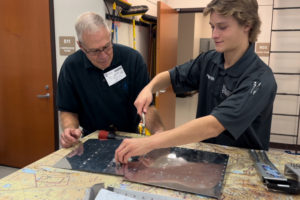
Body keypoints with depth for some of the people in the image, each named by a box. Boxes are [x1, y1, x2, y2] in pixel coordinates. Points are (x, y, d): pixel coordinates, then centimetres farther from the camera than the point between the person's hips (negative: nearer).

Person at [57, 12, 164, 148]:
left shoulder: (132, 59, -13)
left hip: (130, 136, -1)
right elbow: (68, 111, 1)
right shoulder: (71, 67, -9)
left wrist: (160, 132, -31)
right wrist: (69, 129, -21)